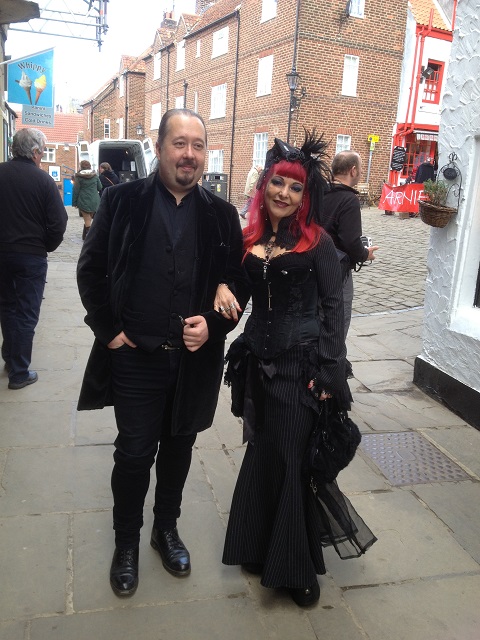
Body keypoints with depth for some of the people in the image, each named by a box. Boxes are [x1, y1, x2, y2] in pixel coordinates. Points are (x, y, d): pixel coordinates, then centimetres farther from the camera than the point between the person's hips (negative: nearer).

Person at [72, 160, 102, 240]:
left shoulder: (79, 176, -4)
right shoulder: (95, 175, 5)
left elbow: (76, 190, -4)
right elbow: (100, 188, 10)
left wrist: (74, 202, 1)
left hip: (83, 201, -3)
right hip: (94, 201, 3)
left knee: (87, 220, -1)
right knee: (89, 219, 15)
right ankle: (85, 236, 23)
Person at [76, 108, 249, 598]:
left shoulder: (220, 214, 2)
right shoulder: (124, 200, -2)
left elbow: (238, 282, 6)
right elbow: (91, 268, 0)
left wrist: (213, 322, -10)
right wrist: (109, 329, -6)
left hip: (195, 358, 2)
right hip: (135, 356, -2)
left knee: (178, 448, 17)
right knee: (134, 452, 7)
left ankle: (166, 529, 40)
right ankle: (126, 542, 31)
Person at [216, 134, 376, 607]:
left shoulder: (317, 241, -6)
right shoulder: (249, 239, 6)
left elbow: (333, 306, -7)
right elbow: (235, 284, 15)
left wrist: (329, 371, -12)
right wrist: (221, 287, -9)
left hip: (302, 363, -4)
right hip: (258, 358, 4)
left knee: (291, 458, 3)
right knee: (261, 453, 15)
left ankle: (295, 565, 24)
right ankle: (260, 548, 36)